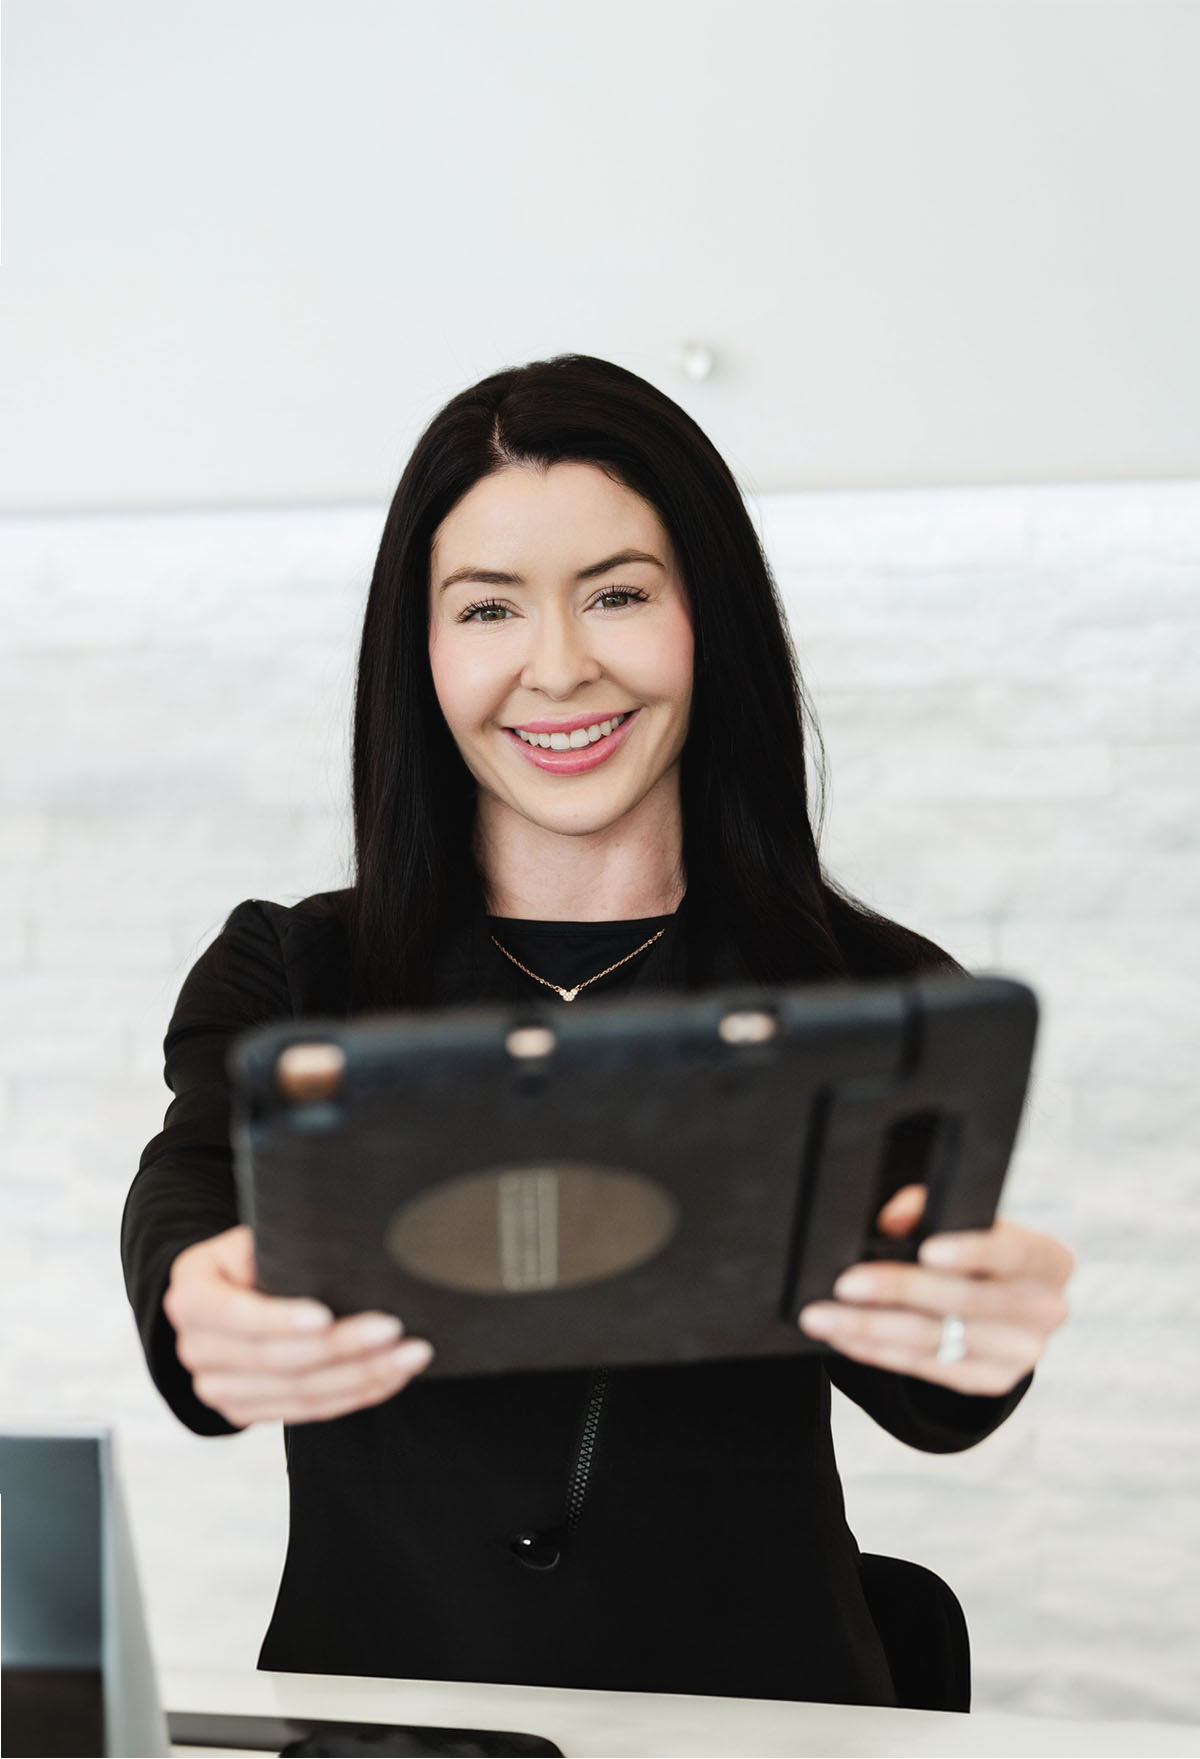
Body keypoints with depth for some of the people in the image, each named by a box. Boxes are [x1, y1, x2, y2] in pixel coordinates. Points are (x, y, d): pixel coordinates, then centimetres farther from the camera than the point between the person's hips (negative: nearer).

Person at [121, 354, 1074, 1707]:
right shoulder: (283, 979, 8)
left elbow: (925, 1398, -9)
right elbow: (195, 1188, -10)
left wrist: (979, 1332, -32)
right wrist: (212, 1324, -32)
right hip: (378, 1698, 1)